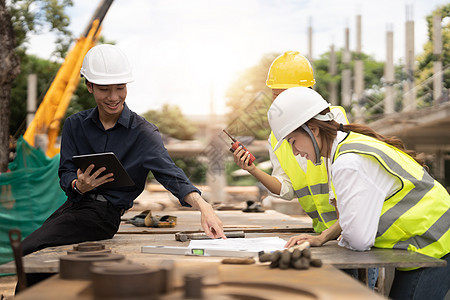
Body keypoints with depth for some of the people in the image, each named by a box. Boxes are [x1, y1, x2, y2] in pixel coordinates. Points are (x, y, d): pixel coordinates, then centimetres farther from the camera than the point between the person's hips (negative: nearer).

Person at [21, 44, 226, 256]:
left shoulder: (143, 133, -4)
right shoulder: (75, 125, 8)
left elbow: (170, 173, -18)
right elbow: (65, 175, 4)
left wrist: (203, 206, -36)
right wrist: (79, 186, -22)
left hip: (104, 214, -5)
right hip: (72, 206, 5)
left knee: (30, 249, -19)